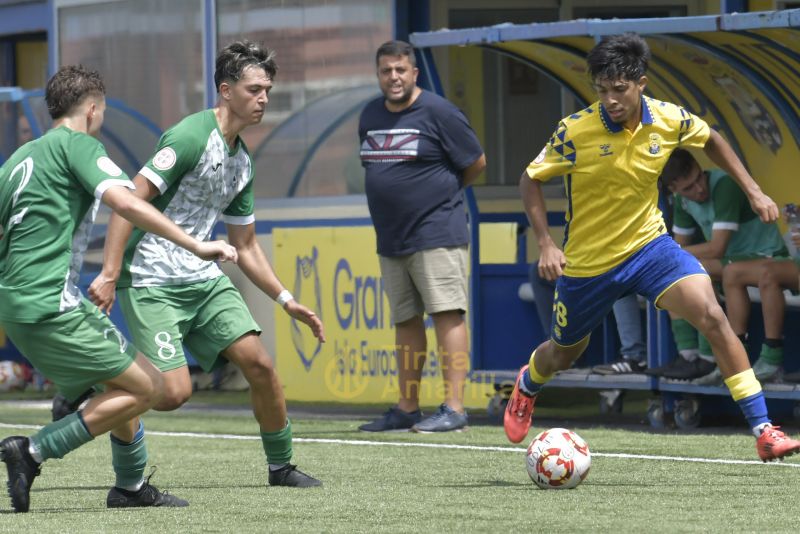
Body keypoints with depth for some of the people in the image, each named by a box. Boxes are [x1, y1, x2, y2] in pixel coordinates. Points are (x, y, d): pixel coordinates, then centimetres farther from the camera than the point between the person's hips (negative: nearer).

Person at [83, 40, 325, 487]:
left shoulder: (242, 161, 13)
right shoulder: (192, 137, -14)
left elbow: (245, 245, 23)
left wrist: (286, 300, 16)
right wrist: (110, 274, -24)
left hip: (203, 278, 8)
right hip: (151, 282, -8)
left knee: (259, 362, -6)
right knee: (174, 391, -17)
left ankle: (281, 466, 10)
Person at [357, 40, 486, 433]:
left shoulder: (437, 112, -8)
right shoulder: (370, 116, 12)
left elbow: (476, 163, -2)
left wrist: (441, 193, 8)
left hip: (436, 234, -7)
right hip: (391, 238, 7)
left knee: (447, 314, -11)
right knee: (405, 322, 11)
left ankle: (454, 408, -14)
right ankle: (407, 409, 18)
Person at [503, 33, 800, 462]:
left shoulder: (669, 120, -13)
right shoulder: (575, 131, -22)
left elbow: (710, 140, 11)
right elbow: (530, 181, -9)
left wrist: (753, 191, 6)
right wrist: (546, 244, -20)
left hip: (649, 245, 1)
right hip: (586, 261, -1)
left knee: (711, 316, -22)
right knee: (563, 354, 19)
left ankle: (763, 431, -21)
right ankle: (527, 385, 59)